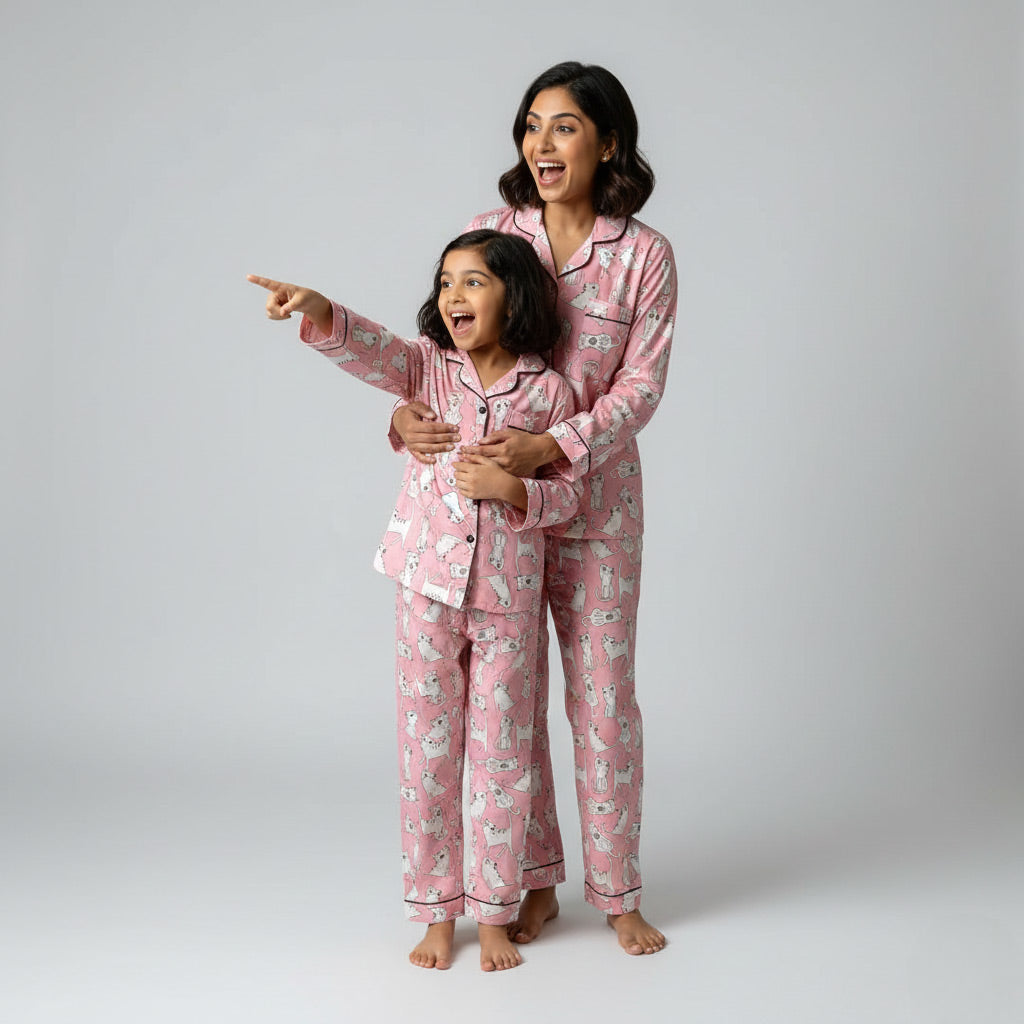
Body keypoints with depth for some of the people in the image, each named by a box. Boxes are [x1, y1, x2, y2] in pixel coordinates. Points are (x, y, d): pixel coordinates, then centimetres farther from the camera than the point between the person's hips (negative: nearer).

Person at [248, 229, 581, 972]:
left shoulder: (548, 391, -4)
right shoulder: (427, 367, -1)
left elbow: (568, 493, -1)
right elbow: (369, 349, -21)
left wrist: (510, 487, -20)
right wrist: (317, 311, -41)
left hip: (508, 596, -1)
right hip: (429, 585, 1)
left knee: (502, 757, 8)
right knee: (428, 752, 8)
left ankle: (494, 914, 23)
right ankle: (436, 912, 23)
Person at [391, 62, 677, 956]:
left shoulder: (645, 255, -6)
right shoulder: (490, 233, 0)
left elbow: (640, 387, -10)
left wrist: (551, 446, -25)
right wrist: (407, 415, -18)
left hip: (593, 501, -2)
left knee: (604, 696, 5)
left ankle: (617, 892, 21)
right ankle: (535, 884, 25)